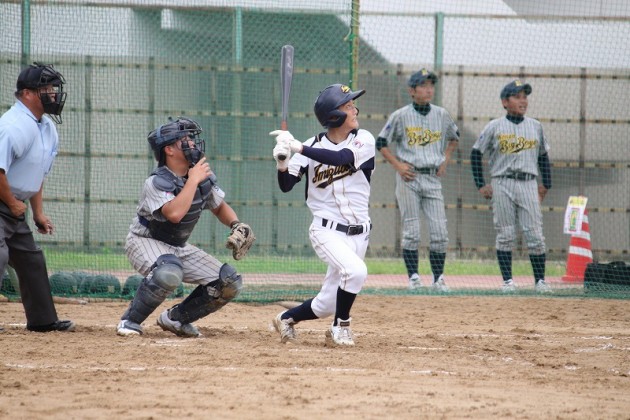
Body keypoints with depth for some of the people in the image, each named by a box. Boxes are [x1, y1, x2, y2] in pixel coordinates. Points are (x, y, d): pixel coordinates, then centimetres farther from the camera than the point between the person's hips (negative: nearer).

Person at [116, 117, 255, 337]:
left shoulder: (203, 177, -3)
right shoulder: (157, 182, -24)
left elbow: (219, 207, 13)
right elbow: (174, 214, -41)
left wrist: (236, 224, -8)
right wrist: (192, 180, -33)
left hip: (179, 247, 7)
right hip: (145, 242, -7)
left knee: (230, 283, -4)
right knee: (169, 273, -40)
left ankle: (176, 318, 11)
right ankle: (130, 321, -21)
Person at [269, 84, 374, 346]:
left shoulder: (364, 140, -3)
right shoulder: (313, 146, -3)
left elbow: (341, 158, -23)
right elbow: (286, 186, -6)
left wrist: (299, 148, -29)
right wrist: (282, 163, -27)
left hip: (358, 233, 3)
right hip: (327, 230, -3)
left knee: (327, 305, 8)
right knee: (355, 270, -31)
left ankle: (286, 319, 36)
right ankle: (340, 328, -11)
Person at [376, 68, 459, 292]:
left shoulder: (442, 115, 7)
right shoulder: (400, 116, -4)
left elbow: (454, 137, 25)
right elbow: (381, 143, 3)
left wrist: (445, 160, 12)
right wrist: (398, 165, -7)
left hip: (433, 178, 3)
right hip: (409, 177, -3)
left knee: (440, 232, -2)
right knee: (411, 231, -3)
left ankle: (438, 279, 7)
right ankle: (413, 277, 3)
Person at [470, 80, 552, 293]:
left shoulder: (535, 126, 10)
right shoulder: (494, 127, 2)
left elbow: (543, 155, 18)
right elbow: (476, 153, 6)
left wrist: (546, 184, 11)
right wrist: (480, 185, 1)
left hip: (529, 184, 2)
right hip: (502, 185, -2)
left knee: (535, 235, -3)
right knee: (505, 235, 0)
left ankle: (540, 280, 1)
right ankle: (507, 280, 6)